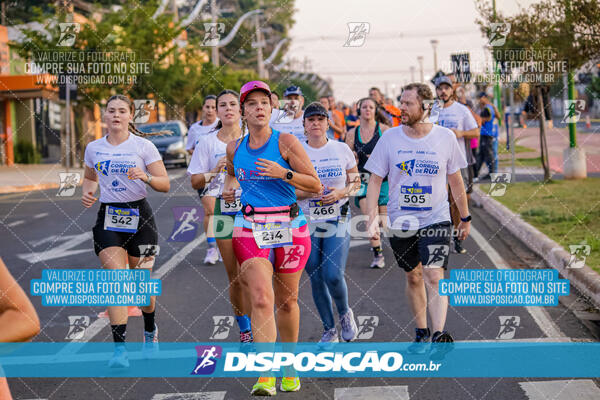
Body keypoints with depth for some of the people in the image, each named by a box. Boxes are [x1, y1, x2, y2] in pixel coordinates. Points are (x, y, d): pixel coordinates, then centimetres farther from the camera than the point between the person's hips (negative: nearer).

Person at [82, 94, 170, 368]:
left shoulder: (143, 146, -2)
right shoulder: (93, 148, 7)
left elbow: (165, 184, -3)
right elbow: (89, 177, 25)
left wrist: (146, 177, -23)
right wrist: (87, 193, 4)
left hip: (138, 215, -1)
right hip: (108, 215, 2)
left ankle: (150, 330, 36)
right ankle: (119, 349, -13)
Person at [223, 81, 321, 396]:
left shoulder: (285, 142, -3)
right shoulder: (234, 148, 8)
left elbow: (315, 185, -4)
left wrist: (283, 173, -18)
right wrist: (228, 190, 7)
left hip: (289, 227, -1)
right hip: (250, 229, 1)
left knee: (286, 301, 10)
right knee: (261, 299, -16)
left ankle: (289, 368, 30)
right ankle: (265, 376, -19)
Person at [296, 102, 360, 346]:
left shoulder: (342, 150, 1)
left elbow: (356, 182, 9)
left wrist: (341, 192, -11)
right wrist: (309, 192, -17)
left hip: (337, 220, -1)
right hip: (307, 223, 1)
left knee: (333, 275, -13)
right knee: (316, 278, 5)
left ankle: (345, 314, 18)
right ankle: (329, 329, 22)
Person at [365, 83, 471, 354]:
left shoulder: (445, 137, -3)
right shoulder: (390, 138, -2)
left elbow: (455, 180, 8)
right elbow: (375, 180, 1)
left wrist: (465, 218, 13)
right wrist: (372, 218, -8)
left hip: (436, 220, -2)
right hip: (400, 220, 2)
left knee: (434, 276, -15)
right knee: (413, 277, 12)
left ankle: (439, 335, -19)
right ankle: (421, 333, 26)